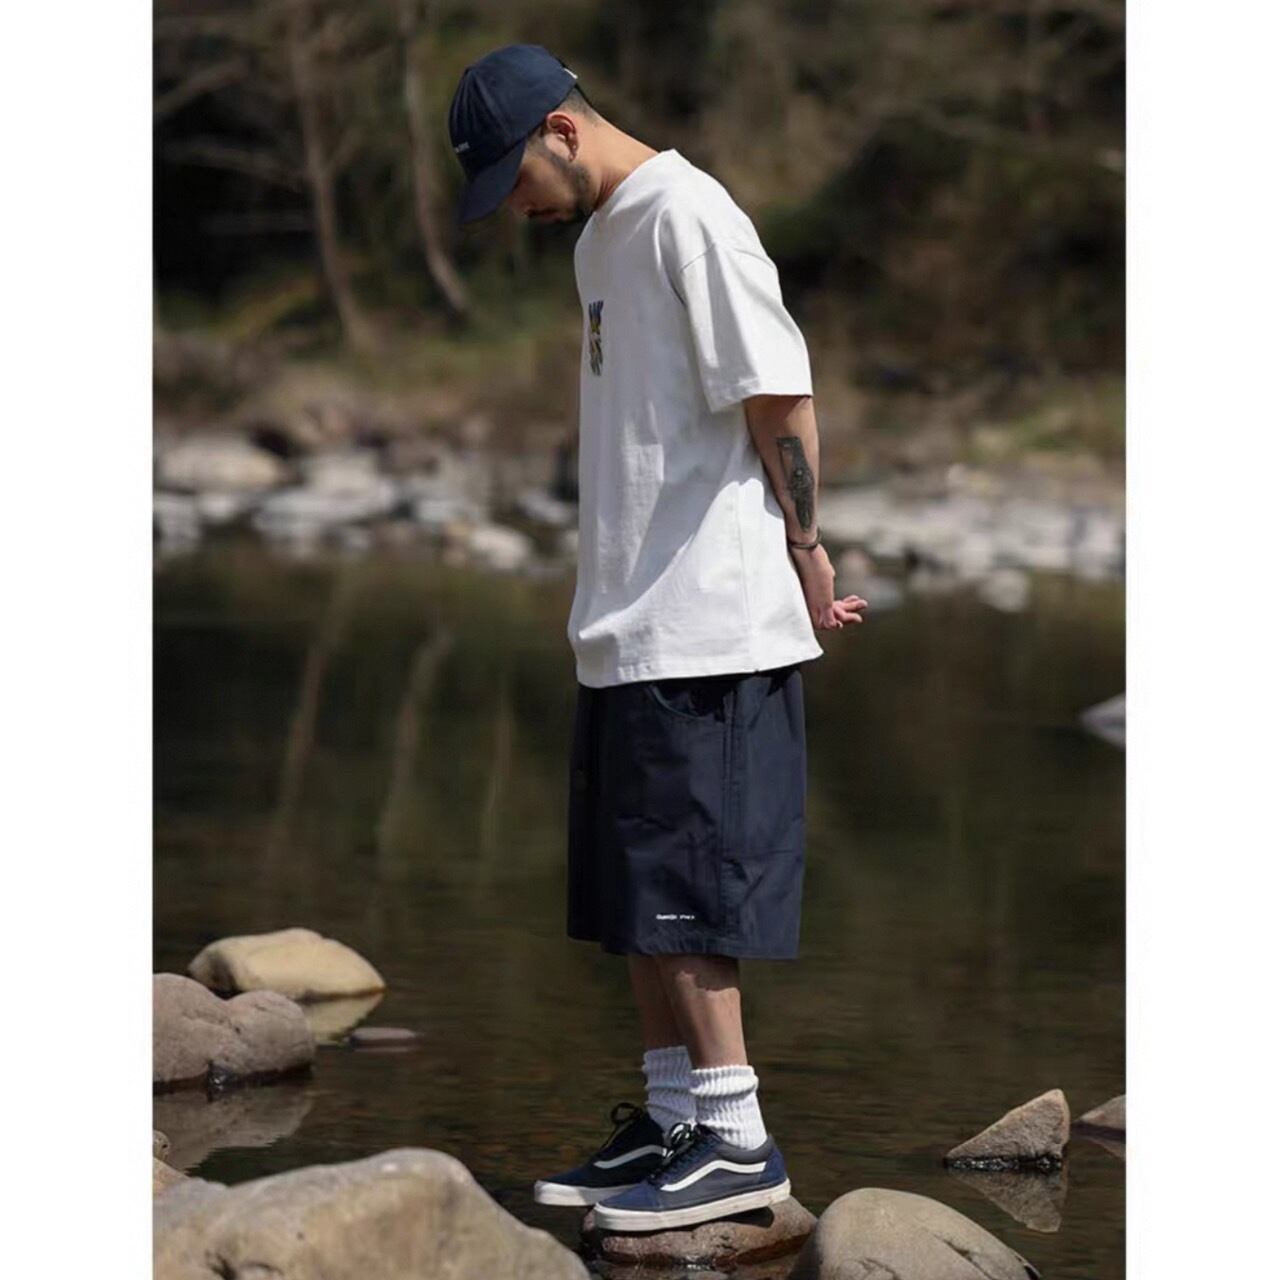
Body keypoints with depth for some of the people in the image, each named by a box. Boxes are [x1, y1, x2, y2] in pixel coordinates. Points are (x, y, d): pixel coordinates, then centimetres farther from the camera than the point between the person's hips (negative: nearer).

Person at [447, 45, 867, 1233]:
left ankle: (736, 1139, -3)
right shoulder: (600, 235, 17)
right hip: (625, 630, 10)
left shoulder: (686, 217, -13)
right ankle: (671, 1117, 20)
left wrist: (805, 558, -10)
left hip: (704, 632, -10)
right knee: (632, 894, 12)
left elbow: (781, 396, -15)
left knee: (681, 886, -8)